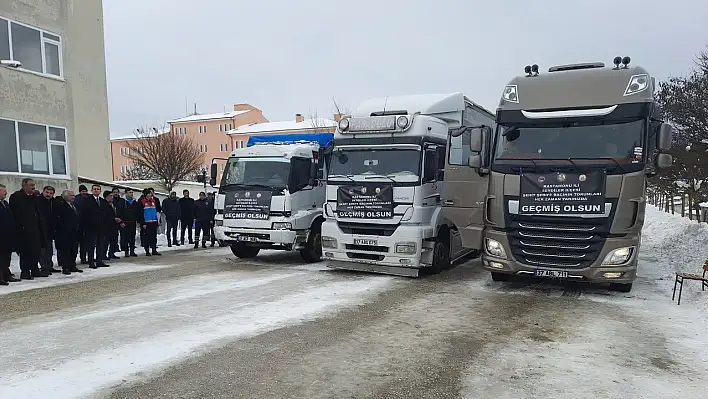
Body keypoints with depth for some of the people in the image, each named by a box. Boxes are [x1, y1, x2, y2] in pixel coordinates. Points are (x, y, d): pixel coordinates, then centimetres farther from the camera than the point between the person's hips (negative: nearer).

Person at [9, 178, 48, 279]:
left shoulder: (34, 197, 14)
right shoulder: (16, 197, -7)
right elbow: (14, 214, -13)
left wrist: (40, 226, 10)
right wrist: (20, 226, -17)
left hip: (34, 229, 7)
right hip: (23, 230, -7)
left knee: (36, 250, 9)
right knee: (25, 251, -2)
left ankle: (35, 270, 18)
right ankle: (25, 272, 6)